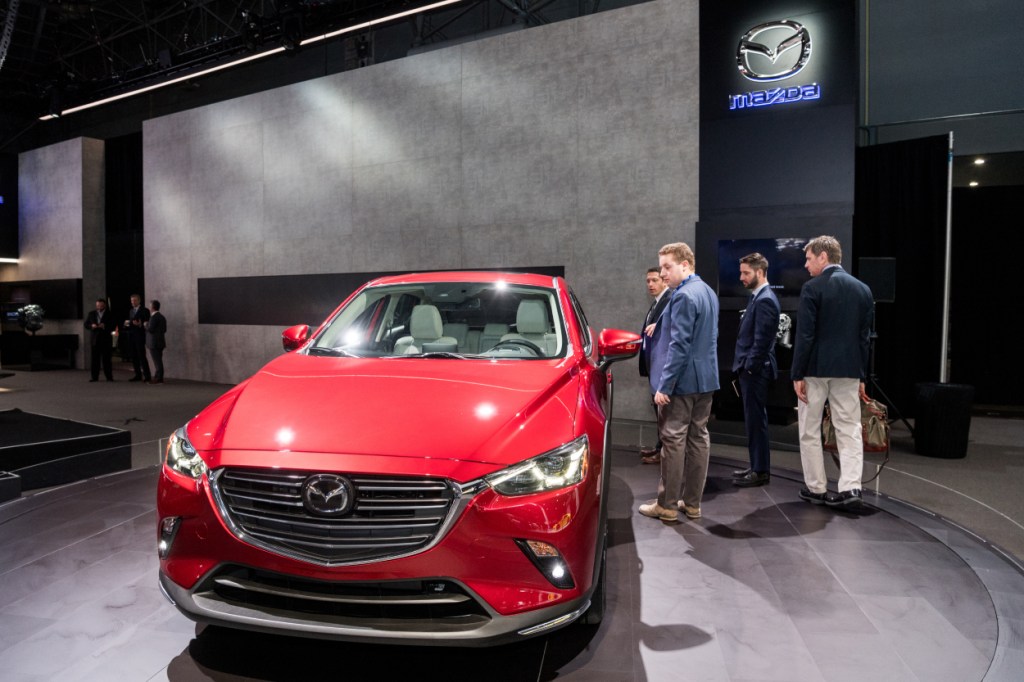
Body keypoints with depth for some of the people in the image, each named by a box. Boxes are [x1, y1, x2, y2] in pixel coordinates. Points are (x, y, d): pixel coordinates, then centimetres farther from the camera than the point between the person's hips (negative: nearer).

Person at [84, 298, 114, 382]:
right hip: (94, 339, 2)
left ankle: (109, 377, 2)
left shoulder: (110, 314, 5)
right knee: (94, 359, 1)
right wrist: (91, 326, -10)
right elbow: (86, 324, 12)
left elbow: (113, 326, 0)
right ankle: (94, 377, 5)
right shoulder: (91, 314, 13)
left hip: (106, 339, -2)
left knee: (106, 359, -2)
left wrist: (105, 326, -17)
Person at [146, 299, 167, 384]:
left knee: (157, 361, -7)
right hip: (160, 342, 9)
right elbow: (164, 330, 17)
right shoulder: (162, 317, 14)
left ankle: (158, 378, -5)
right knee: (158, 360, 13)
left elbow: (150, 329, -19)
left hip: (154, 343, -9)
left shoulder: (154, 317, -15)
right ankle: (159, 377, 16)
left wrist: (146, 325, -1)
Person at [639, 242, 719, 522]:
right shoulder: (707, 291, 13)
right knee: (699, 438, 11)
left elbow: (680, 345, -21)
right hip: (706, 378, 9)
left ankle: (667, 505, 7)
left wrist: (664, 385, -18)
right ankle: (692, 502, 20)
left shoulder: (683, 296, -18)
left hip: (682, 380, -9)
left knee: (673, 440, -1)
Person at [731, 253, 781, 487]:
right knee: (753, 420, 15)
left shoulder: (764, 300, -16)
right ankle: (756, 466, 25)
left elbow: (761, 339, -21)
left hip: (755, 371, -10)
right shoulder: (759, 297, 15)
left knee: (756, 420, -2)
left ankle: (761, 471, 7)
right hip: (751, 370, 10)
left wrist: (750, 367, -17)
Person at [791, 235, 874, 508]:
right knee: (849, 430, 9)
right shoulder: (863, 289, 8)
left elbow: (805, 335, -13)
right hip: (849, 370, 5)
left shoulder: (813, 288, -9)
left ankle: (817, 489, 14)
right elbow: (865, 336, 9)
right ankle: (850, 487, 1)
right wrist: (861, 376, 14)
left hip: (816, 369, -4)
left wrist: (797, 375, -8)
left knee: (810, 432, 8)